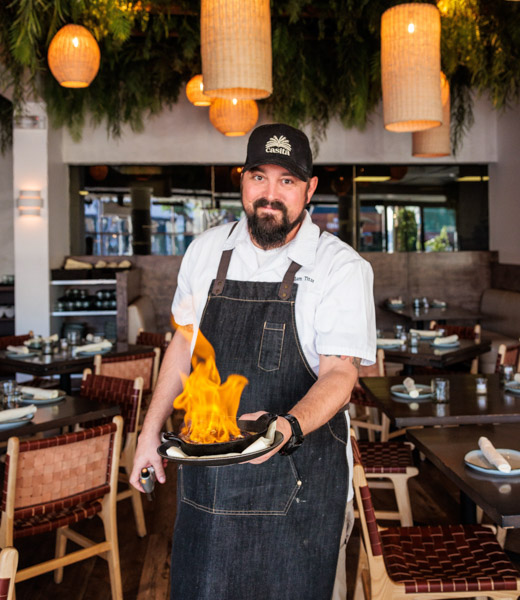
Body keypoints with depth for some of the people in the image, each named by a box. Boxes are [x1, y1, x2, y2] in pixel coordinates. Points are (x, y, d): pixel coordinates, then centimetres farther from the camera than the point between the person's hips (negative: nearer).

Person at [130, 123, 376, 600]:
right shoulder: (207, 250, 2)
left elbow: (340, 371, -17)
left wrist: (288, 427, -36)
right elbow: (184, 342, 11)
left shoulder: (343, 268, -11)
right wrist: (151, 431, 10)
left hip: (297, 475, -3)